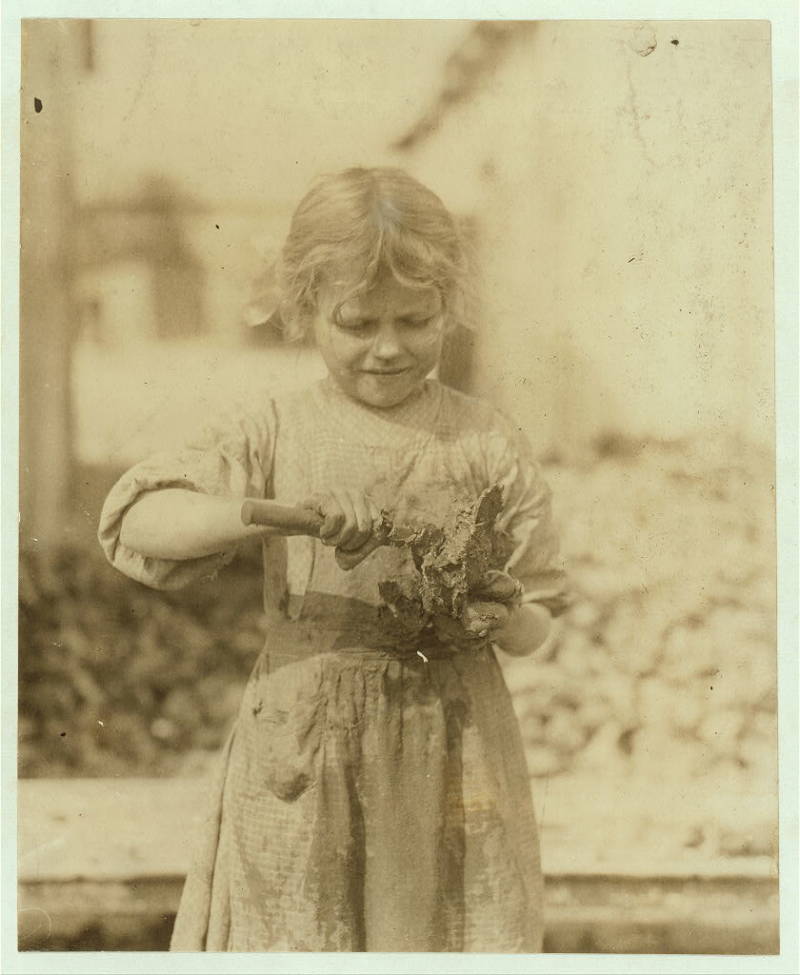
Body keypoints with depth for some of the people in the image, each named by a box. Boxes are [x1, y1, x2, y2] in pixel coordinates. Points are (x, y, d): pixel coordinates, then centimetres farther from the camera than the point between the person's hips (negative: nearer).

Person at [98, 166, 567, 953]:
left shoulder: (486, 445, 2)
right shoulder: (277, 435, 1)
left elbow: (534, 626, 5)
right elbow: (136, 520, -11)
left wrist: (501, 616, -18)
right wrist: (270, 513, -23)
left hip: (451, 760, 0)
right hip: (301, 760, 0)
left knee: (442, 934, 6)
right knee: (293, 936, 8)